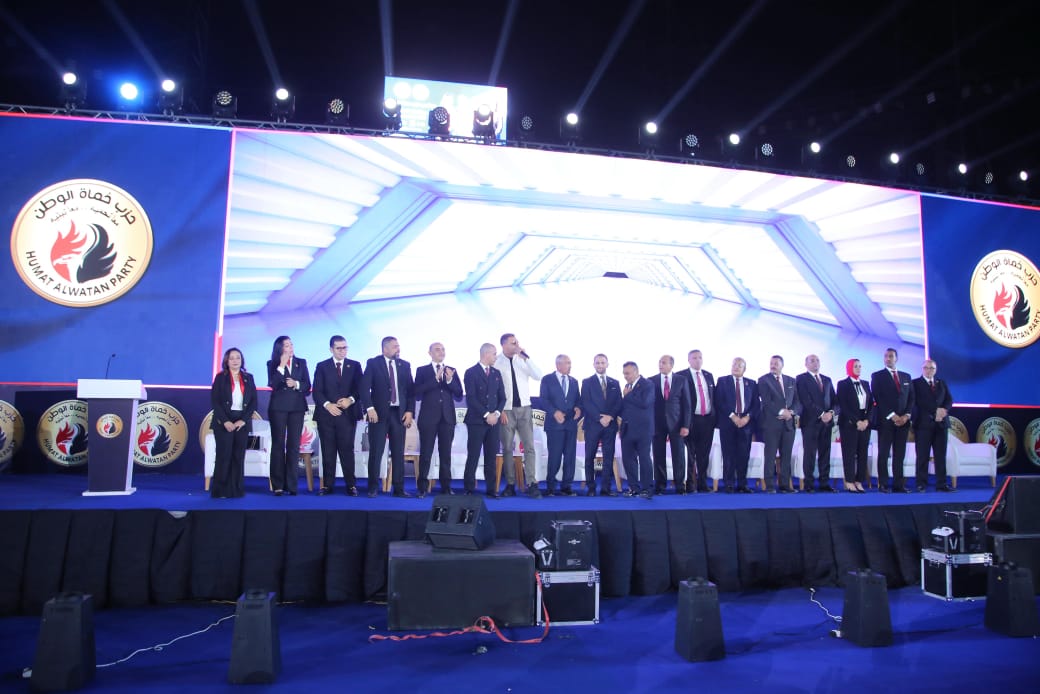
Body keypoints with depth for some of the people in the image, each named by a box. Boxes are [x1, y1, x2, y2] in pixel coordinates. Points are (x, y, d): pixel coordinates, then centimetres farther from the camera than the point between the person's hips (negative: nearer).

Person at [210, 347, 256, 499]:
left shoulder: (248, 378, 11)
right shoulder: (220, 378, 4)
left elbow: (253, 401, 6)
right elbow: (214, 401, -3)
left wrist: (243, 420, -7)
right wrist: (225, 421, -13)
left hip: (242, 422, 3)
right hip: (224, 422, -2)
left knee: (239, 456, 2)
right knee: (223, 456, -5)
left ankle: (236, 490, 6)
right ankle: (220, 491, 2)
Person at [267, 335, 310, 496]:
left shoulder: (301, 362, 10)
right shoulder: (272, 364, 3)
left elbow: (308, 385, 6)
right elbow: (273, 384, -12)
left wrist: (296, 384, -13)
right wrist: (282, 365, -14)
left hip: (297, 408, 2)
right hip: (278, 408, -2)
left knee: (294, 445, 1)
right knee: (278, 444, 1)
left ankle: (291, 485, 5)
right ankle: (278, 485, 4)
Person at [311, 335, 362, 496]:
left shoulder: (355, 366, 10)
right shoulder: (322, 366, 9)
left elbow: (360, 388, 5)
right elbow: (317, 391, 2)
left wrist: (350, 400, -12)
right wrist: (327, 404, -14)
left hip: (348, 414, 0)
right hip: (326, 413, 1)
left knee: (347, 450, -3)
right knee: (328, 451, 3)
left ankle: (351, 485, 1)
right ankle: (327, 485, 9)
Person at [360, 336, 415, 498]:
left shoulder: (405, 365, 9)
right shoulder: (373, 363, 0)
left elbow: (411, 390, 8)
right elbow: (365, 388, -7)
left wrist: (409, 411, -2)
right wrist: (369, 408, -17)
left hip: (399, 413, 3)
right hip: (379, 413, -3)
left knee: (398, 452, 5)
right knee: (376, 452, 0)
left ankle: (399, 488, 10)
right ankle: (373, 488, 8)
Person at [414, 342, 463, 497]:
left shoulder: (451, 371, 12)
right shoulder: (422, 370, 5)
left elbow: (459, 395, 5)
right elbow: (417, 394, -8)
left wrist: (450, 380, -11)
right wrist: (436, 378, -14)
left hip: (447, 417, 2)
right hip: (429, 417, -2)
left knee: (446, 454, 5)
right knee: (425, 453, 0)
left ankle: (446, 486, 12)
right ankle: (423, 487, 6)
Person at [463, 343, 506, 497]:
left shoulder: (497, 373, 14)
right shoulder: (471, 372, -4)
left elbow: (502, 397, 12)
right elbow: (471, 398, -11)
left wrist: (497, 413, -5)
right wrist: (486, 415, -15)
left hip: (494, 420, 5)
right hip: (476, 420, -5)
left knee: (491, 456, 4)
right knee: (473, 456, -2)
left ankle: (491, 488, 9)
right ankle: (470, 489, 6)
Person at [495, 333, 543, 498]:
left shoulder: (522, 360, 3)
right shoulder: (496, 362, -5)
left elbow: (538, 376, -6)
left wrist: (525, 357, -13)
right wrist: (499, 410, -8)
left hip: (524, 408, 2)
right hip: (506, 410, -2)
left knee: (529, 447, -2)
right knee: (507, 449, 5)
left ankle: (532, 484, -1)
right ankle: (510, 484, 13)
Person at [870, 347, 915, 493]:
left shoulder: (906, 376, 16)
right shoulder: (877, 376, 2)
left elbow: (911, 398, 12)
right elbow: (878, 399, -6)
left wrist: (906, 415, -3)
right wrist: (892, 416, -13)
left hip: (903, 420, 4)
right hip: (885, 420, -4)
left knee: (899, 454, 4)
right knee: (883, 454, -2)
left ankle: (898, 484, 6)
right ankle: (883, 485, 0)